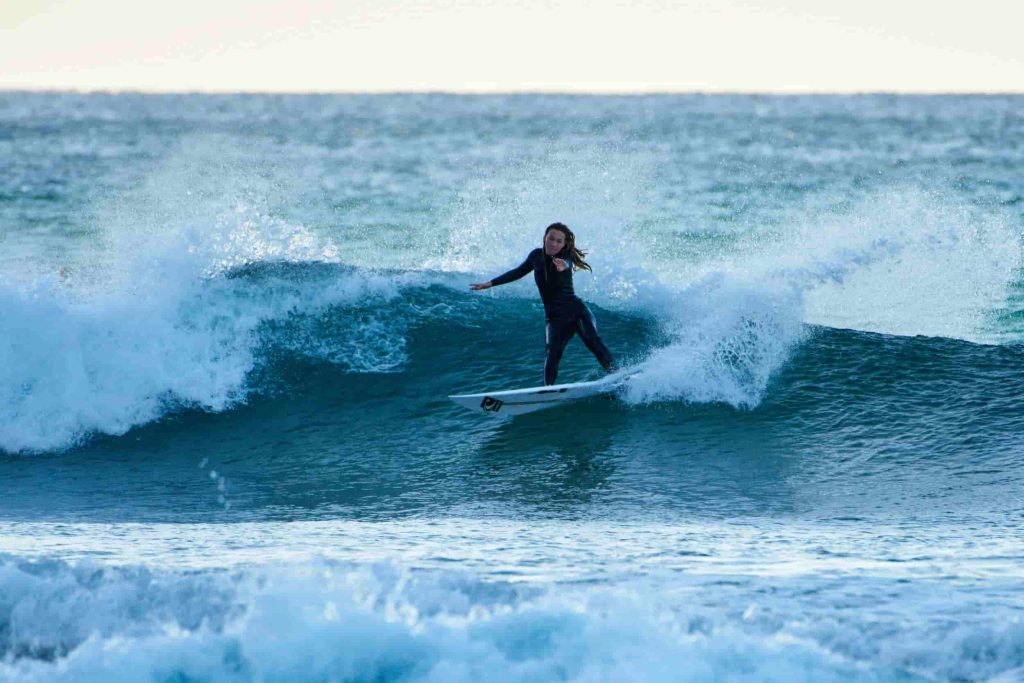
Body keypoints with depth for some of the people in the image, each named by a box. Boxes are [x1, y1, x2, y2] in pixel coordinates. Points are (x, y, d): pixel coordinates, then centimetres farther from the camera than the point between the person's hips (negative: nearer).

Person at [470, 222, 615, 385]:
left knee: (592, 342, -22)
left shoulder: (565, 259, -7)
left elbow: (567, 264, -33)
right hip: (556, 317, 2)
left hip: (577, 311, -2)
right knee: (553, 353, -19)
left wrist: (564, 266, -59)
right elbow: (518, 272, 22)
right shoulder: (537, 256, 5)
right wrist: (490, 284, 25)